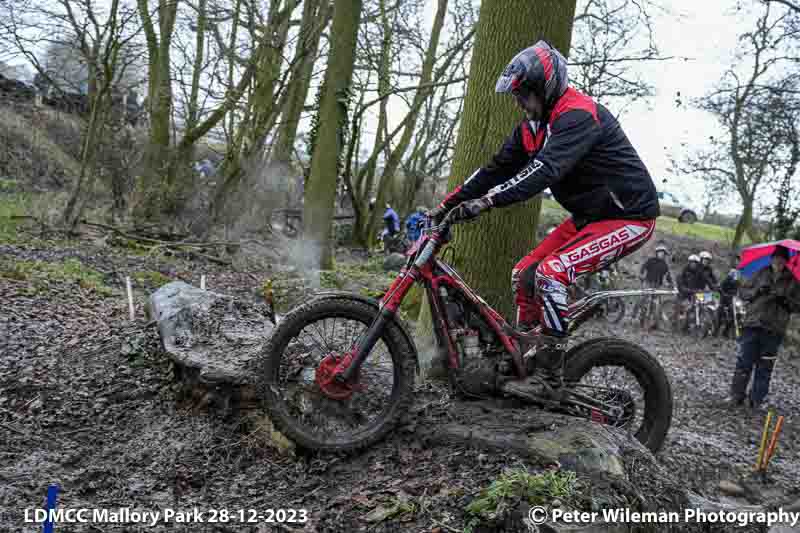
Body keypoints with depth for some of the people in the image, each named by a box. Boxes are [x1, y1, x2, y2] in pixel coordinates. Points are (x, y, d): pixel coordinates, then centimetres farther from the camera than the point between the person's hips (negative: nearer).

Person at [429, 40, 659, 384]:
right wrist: (447, 205, -4)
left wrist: (487, 201, -46)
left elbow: (545, 170, -39)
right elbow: (498, 167, 3)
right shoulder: (533, 125, 4)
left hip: (629, 216, -9)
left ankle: (551, 369, -12)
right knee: (524, 274, 2)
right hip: (590, 215, 9)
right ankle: (524, 356, 12)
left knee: (551, 272, -24)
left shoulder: (578, 116, -24)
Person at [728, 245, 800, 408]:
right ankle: (736, 396, 8)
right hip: (752, 325, 1)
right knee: (744, 362, 0)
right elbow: (743, 291, 8)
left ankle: (756, 399, 14)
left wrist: (786, 301, -16)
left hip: (774, 330, 0)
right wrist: (757, 291, -10)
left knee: (765, 367, 5)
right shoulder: (760, 274, 8)